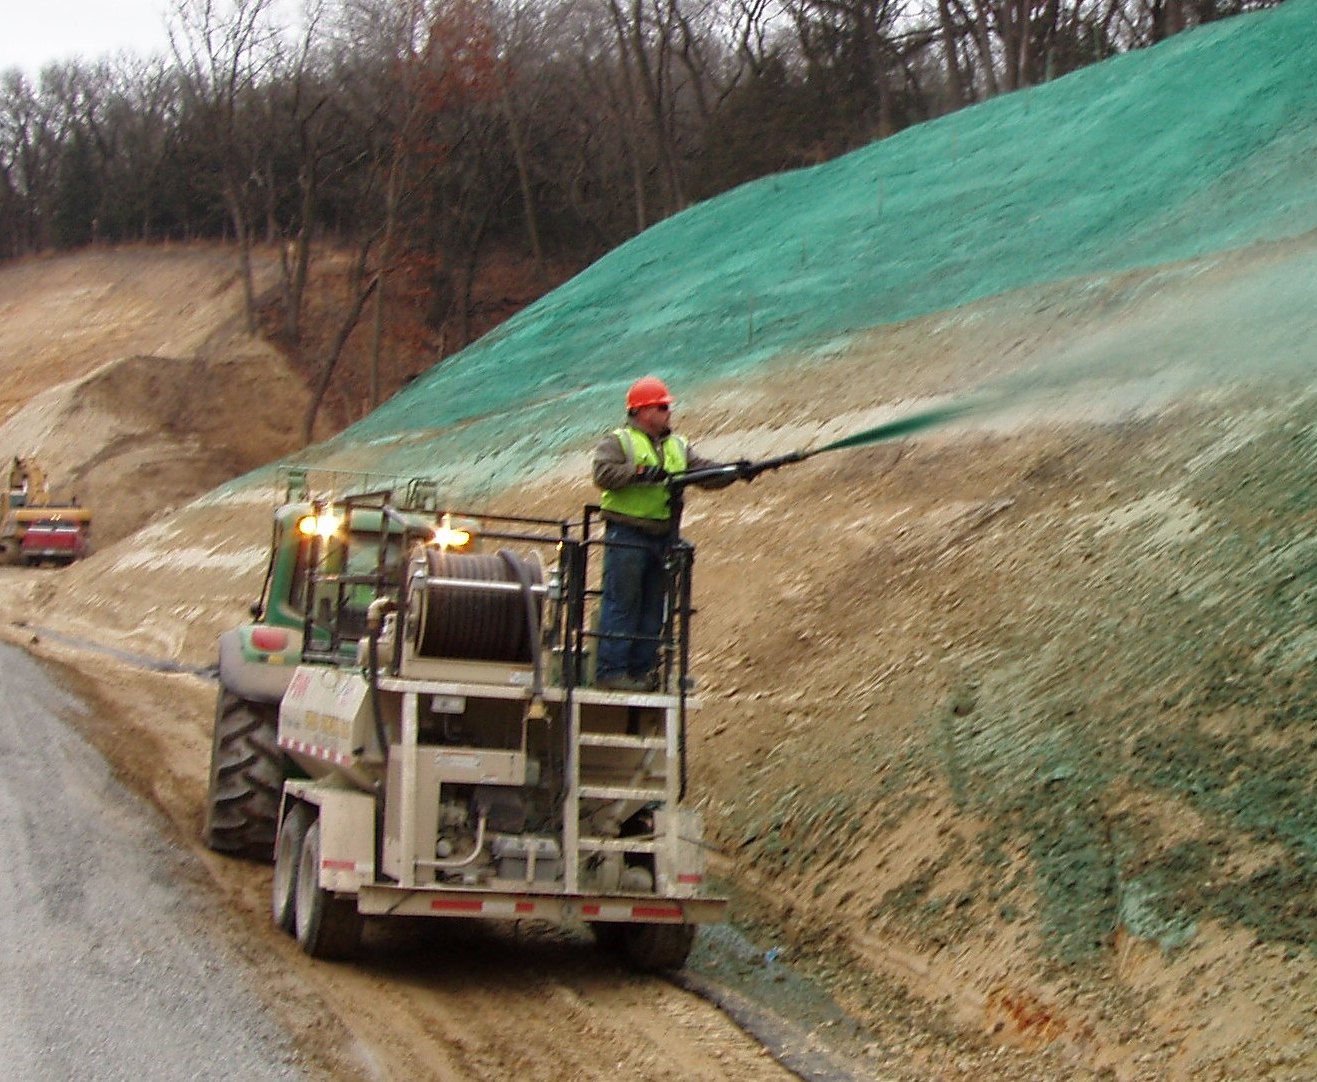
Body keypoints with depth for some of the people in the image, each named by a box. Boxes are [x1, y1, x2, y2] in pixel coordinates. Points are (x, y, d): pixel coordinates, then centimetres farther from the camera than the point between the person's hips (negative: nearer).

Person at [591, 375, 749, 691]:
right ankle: (610, 671, -7)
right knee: (621, 604, -8)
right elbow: (603, 473, -17)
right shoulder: (618, 442, -2)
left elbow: (706, 473, 7)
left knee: (653, 607, 8)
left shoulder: (678, 446, 17)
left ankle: (642, 670, 14)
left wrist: (734, 472, -11)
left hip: (662, 536, 7)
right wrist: (641, 472, -24)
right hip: (626, 536, -7)